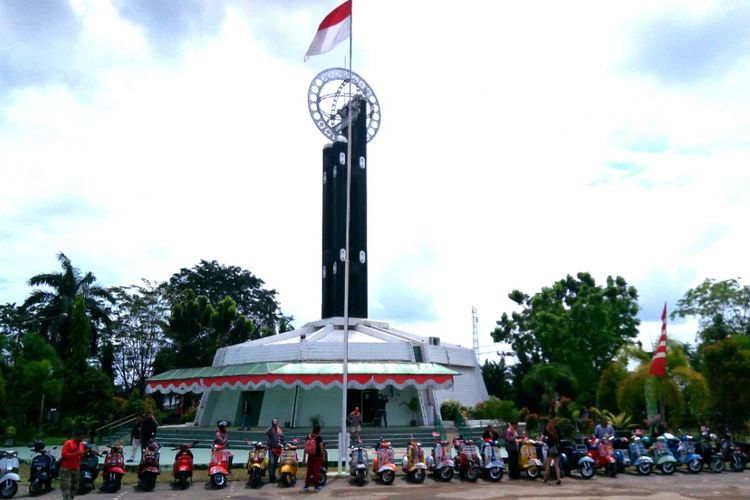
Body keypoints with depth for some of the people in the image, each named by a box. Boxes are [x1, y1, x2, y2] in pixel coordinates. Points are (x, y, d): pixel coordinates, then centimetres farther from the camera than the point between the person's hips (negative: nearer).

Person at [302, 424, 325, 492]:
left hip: (310, 456, 4)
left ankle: (306, 486, 14)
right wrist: (323, 456, -10)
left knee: (308, 471, 10)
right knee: (316, 471, 1)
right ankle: (316, 486, 5)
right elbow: (321, 447, -15)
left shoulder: (308, 437, 3)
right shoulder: (319, 438, -9)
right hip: (317, 456, -4)